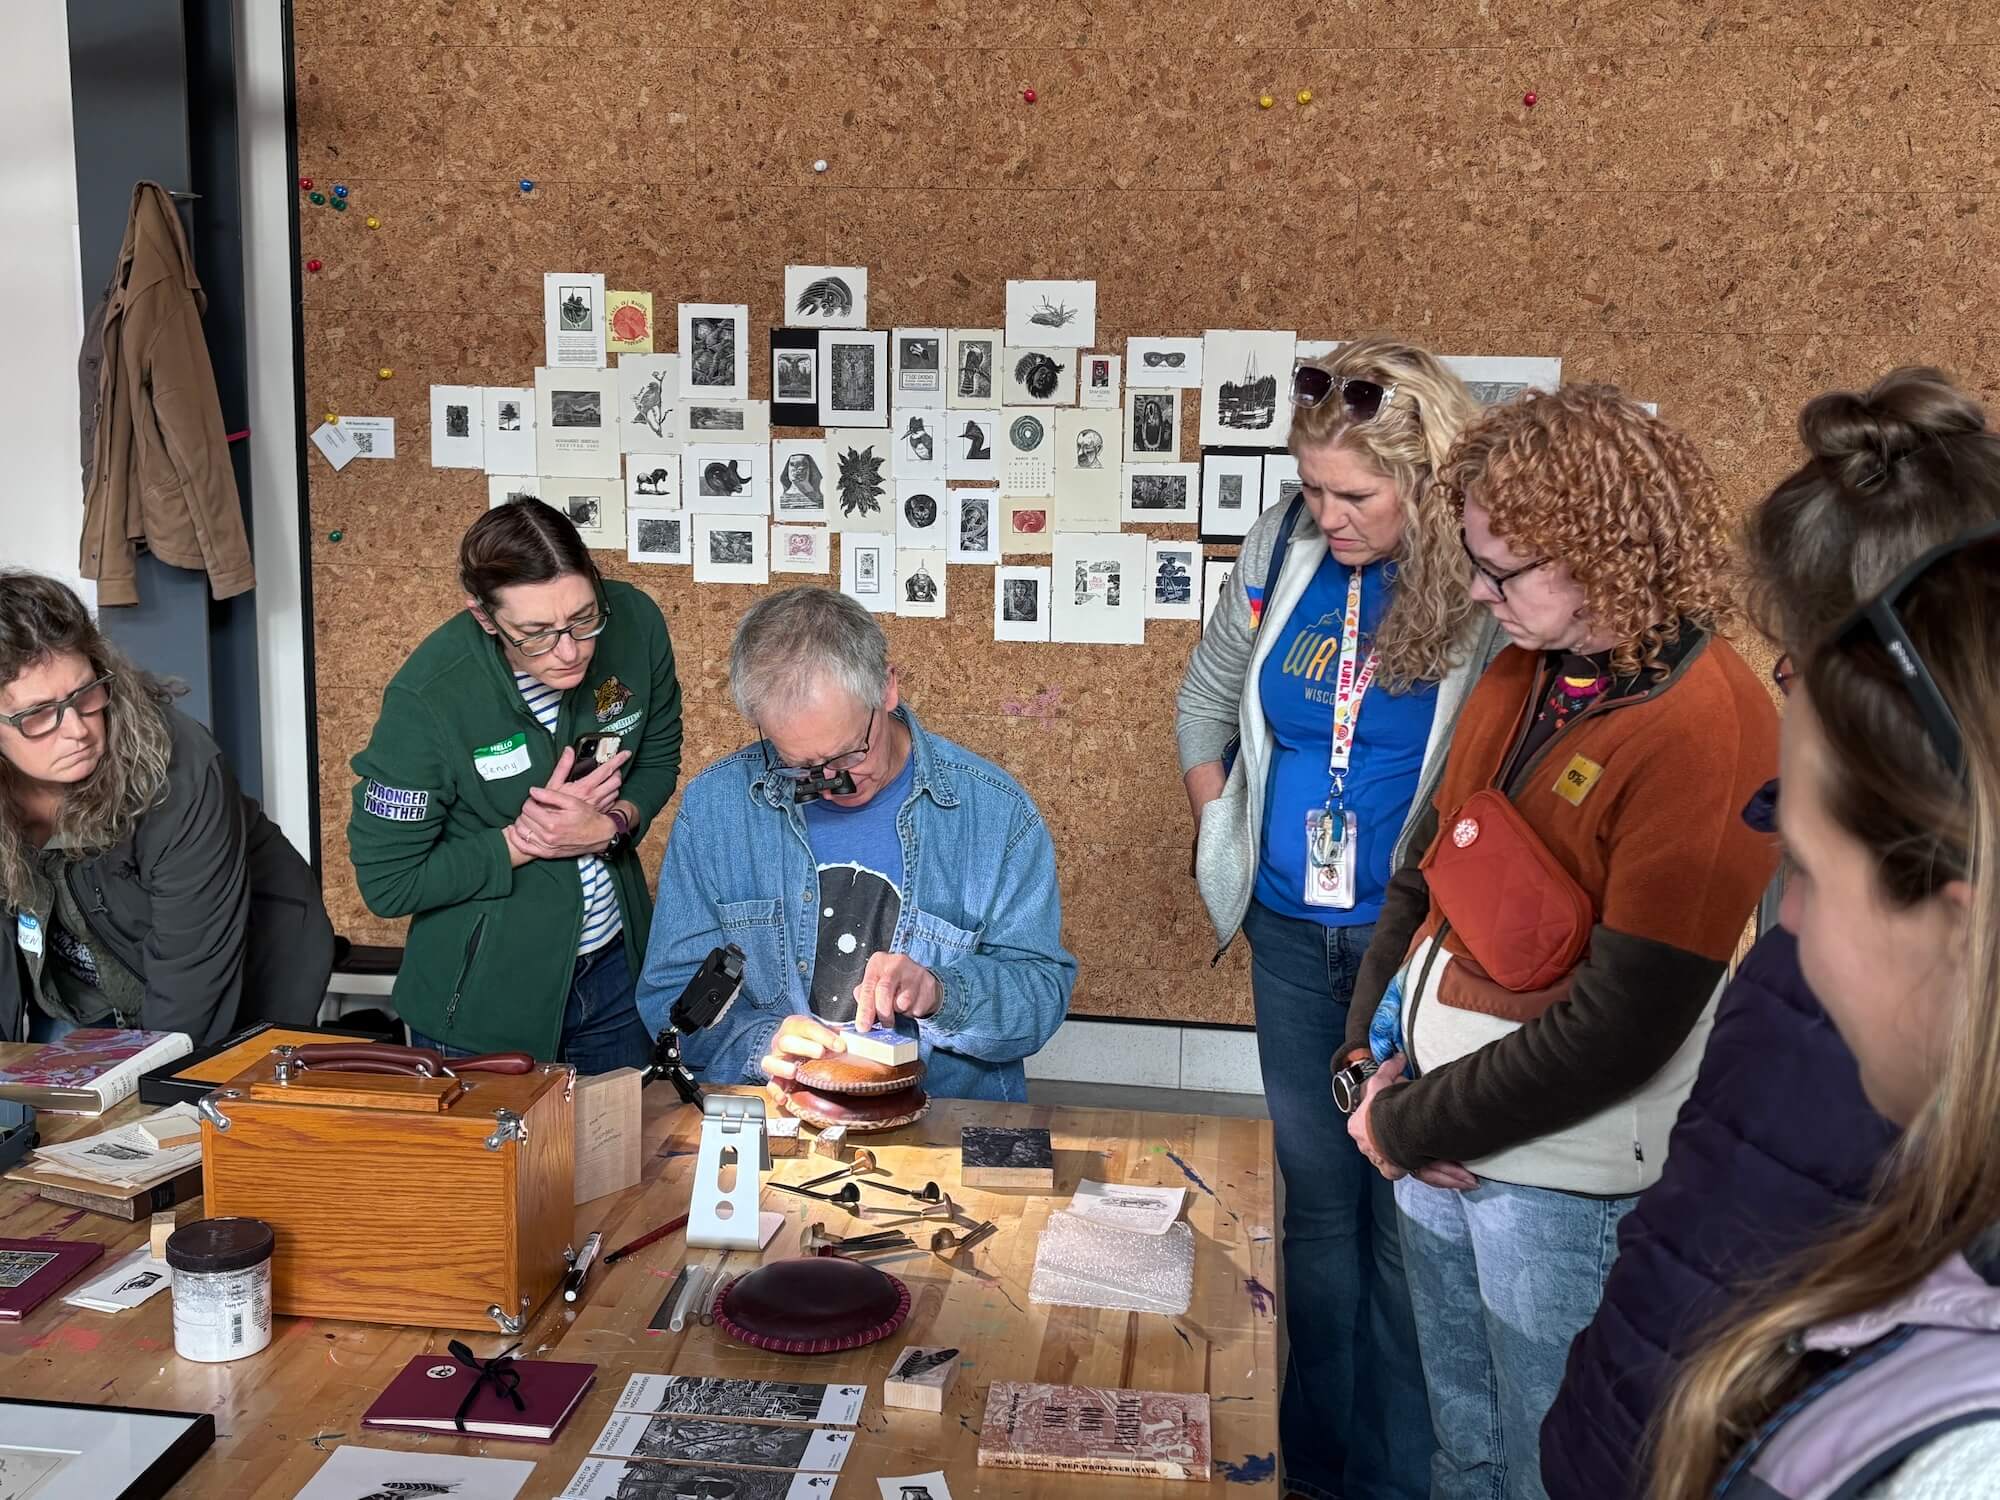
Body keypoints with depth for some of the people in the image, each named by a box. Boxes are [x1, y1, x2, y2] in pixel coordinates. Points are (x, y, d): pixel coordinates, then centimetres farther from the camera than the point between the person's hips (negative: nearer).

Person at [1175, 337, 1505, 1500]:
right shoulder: (1286, 549, -2)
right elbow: (1209, 693, 14)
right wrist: (1223, 833, 11)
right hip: (1293, 934, 5)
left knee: (1408, 1218, 6)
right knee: (1315, 1198, 17)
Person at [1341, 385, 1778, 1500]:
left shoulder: (1709, 732, -23)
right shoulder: (1522, 674, 1)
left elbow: (1619, 1028, -24)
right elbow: (1426, 870, 10)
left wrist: (1410, 1123, -14)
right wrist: (1377, 1059, -1)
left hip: (1562, 1184, -7)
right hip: (1440, 1148, 7)